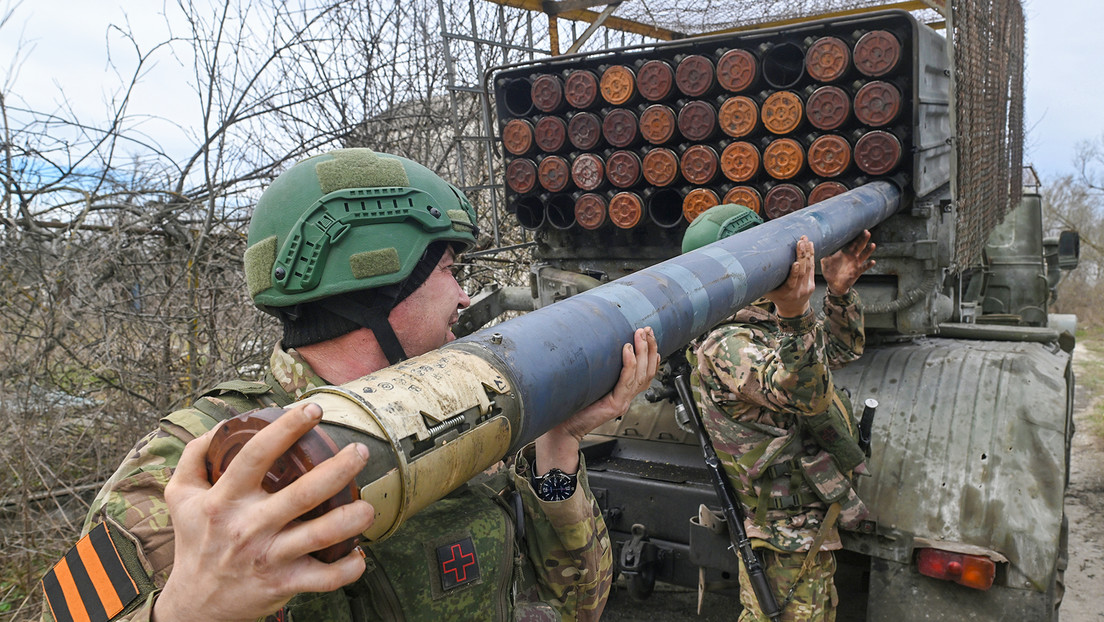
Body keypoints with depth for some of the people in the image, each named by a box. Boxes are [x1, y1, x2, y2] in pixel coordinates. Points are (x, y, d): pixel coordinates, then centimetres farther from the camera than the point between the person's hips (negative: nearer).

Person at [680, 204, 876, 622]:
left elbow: (843, 349, 18)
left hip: (814, 521, 10)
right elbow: (802, 392, -37)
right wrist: (796, 315, -51)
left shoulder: (770, 323, 8)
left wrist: (839, 291, 1)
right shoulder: (722, 347, -24)